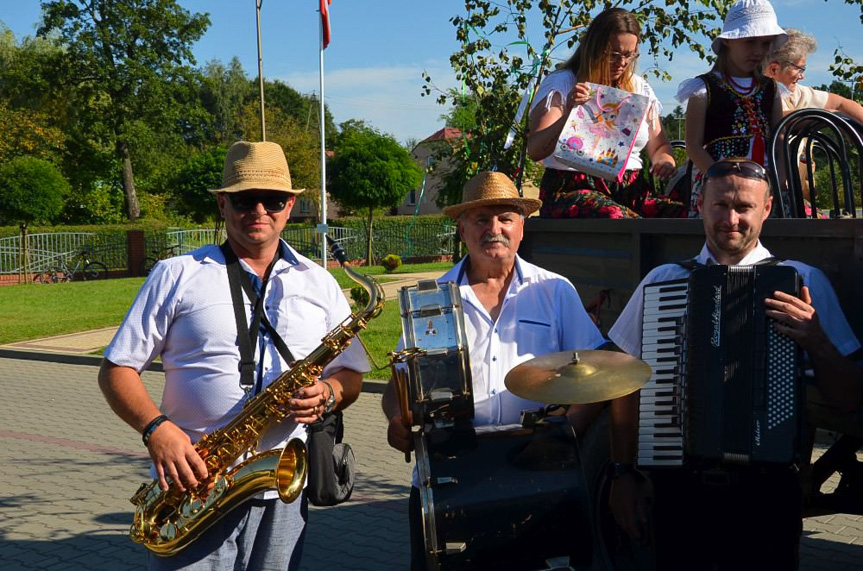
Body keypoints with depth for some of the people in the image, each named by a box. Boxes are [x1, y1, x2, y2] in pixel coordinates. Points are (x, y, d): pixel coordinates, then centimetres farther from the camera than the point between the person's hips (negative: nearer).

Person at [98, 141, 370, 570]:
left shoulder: (318, 283, 11)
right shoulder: (176, 276, 4)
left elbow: (351, 375, 14)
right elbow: (116, 370, 3)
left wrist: (327, 395, -9)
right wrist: (155, 428, -15)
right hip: (193, 486, -2)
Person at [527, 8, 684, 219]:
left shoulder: (639, 88, 19)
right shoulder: (561, 84, 3)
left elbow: (659, 146, 25)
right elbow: (535, 151, -8)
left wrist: (664, 160, 0)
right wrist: (568, 112, -24)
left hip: (631, 190, 5)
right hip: (572, 191, -5)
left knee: (683, 214, -26)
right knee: (615, 217, -39)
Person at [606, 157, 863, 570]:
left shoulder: (804, 283, -1)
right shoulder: (662, 281, 5)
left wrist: (816, 342, -20)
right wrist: (623, 472, 4)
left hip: (767, 488, -1)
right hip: (678, 485, 2)